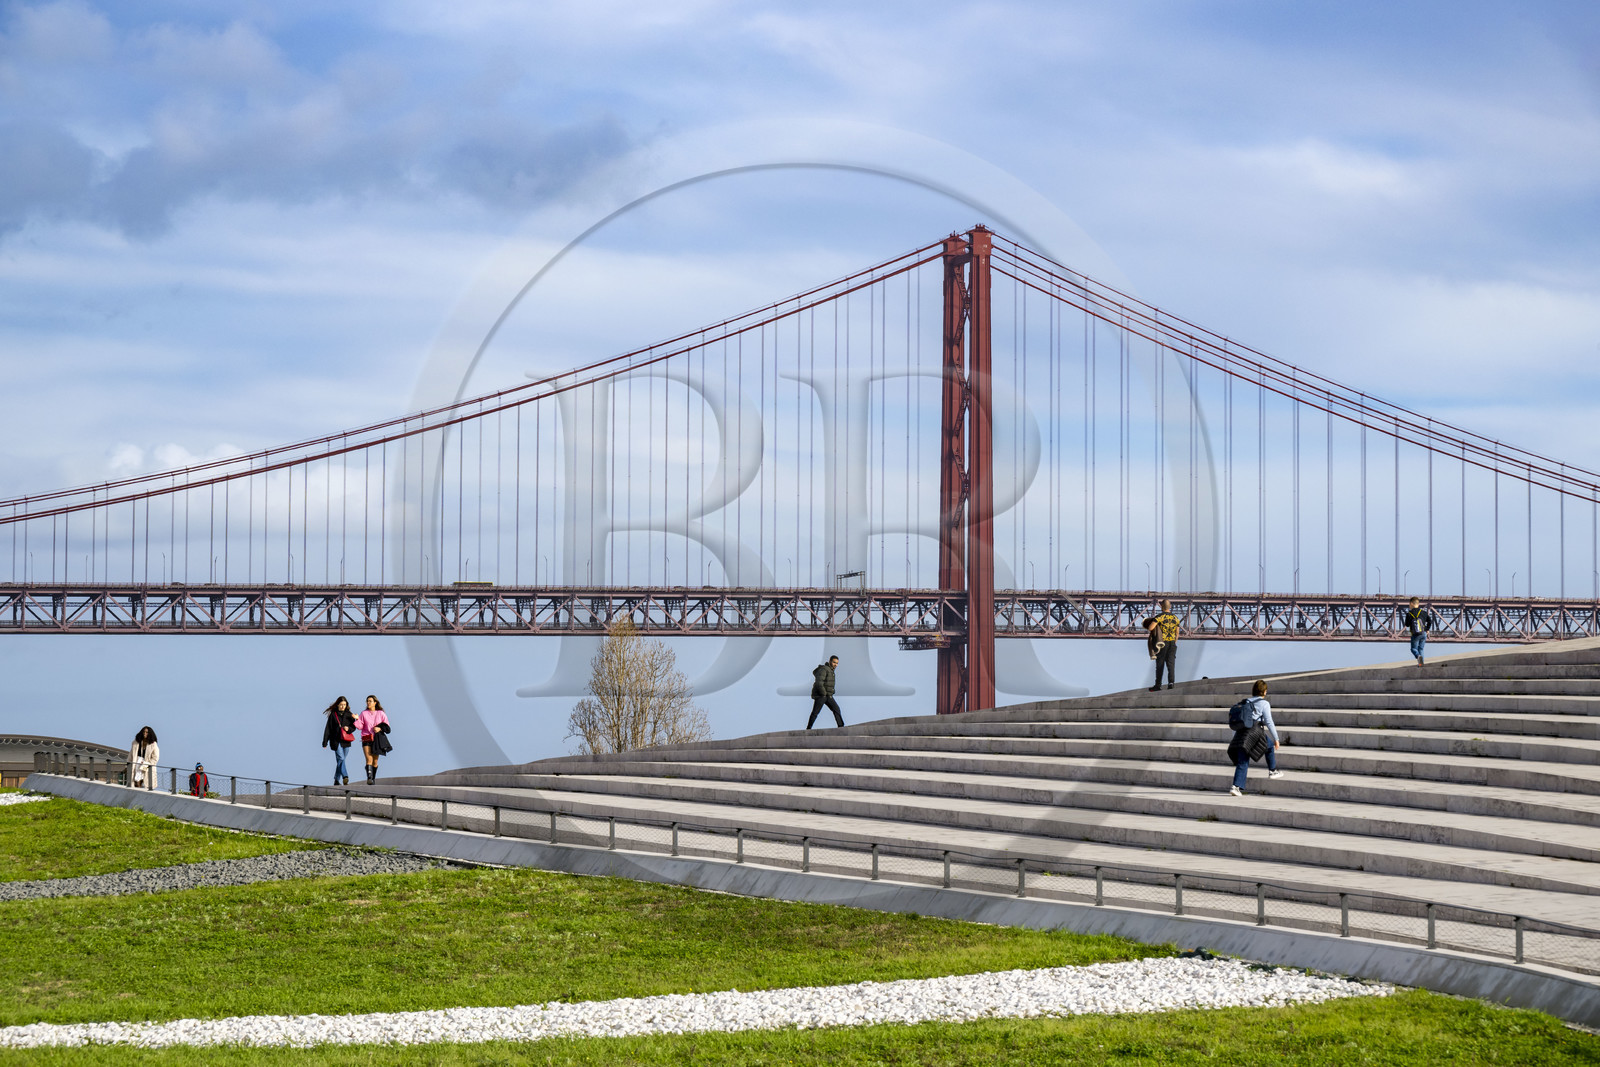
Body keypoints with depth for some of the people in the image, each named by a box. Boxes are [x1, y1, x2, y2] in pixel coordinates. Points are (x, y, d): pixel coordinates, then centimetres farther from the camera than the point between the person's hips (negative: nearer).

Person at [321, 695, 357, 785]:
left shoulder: (349, 714, 8)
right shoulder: (333, 714, 0)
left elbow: (354, 727, 11)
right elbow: (328, 729, 1)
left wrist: (348, 729, -13)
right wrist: (325, 742, 0)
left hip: (346, 741, 3)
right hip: (336, 740, -3)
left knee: (340, 760, 9)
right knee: (341, 759, -18)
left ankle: (337, 780, 20)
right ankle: (345, 777, -30)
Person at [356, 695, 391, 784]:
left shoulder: (381, 714, 8)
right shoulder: (364, 714, 10)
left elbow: (386, 726, 8)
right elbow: (360, 726, 6)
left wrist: (380, 728, -10)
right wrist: (357, 719, -11)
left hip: (377, 739, 1)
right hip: (366, 739, -1)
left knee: (375, 760, 3)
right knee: (369, 759, -16)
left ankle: (373, 778, 16)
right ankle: (369, 778, -27)